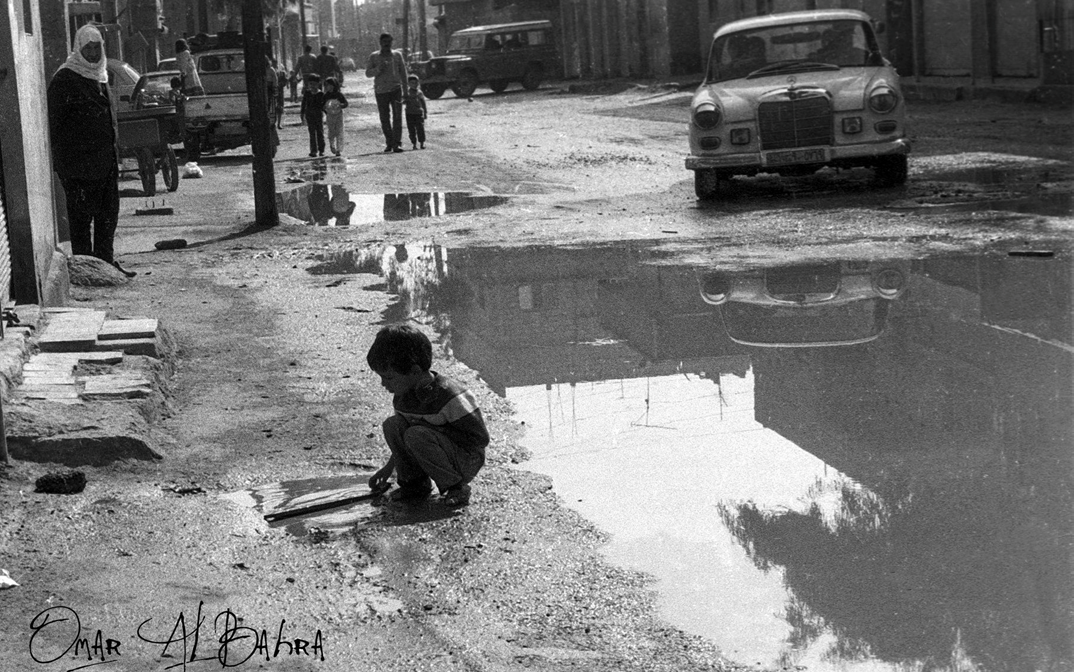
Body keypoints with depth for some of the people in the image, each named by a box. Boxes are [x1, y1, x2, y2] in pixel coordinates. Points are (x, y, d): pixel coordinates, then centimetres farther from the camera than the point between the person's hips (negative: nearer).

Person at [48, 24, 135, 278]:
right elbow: (53, 123, -13)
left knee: (108, 213, 13)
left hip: (106, 159, 8)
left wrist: (113, 150, 22)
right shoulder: (64, 80, -10)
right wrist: (61, 158, -16)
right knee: (81, 217, -2)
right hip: (79, 163, -8)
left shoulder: (100, 76, 16)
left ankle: (106, 261, 23)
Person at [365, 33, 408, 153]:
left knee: (397, 117, -10)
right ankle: (389, 143, 15)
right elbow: (368, 73, 5)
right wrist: (378, 69, -14)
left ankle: (397, 143, -12)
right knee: (384, 119, 4)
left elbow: (403, 72, 12)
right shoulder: (374, 56, 7)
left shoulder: (397, 55, 9)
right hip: (380, 91, 1)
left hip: (395, 89, -1)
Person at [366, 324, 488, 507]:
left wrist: (439, 432, -22)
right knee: (392, 425, -12)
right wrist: (389, 467, 14)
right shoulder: (401, 395, -2)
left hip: (468, 462, -7)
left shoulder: (448, 395, -26)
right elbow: (401, 437, 17)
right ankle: (414, 483, 1)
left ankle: (456, 487, -15)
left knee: (418, 435, -31)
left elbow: (480, 439, -22)